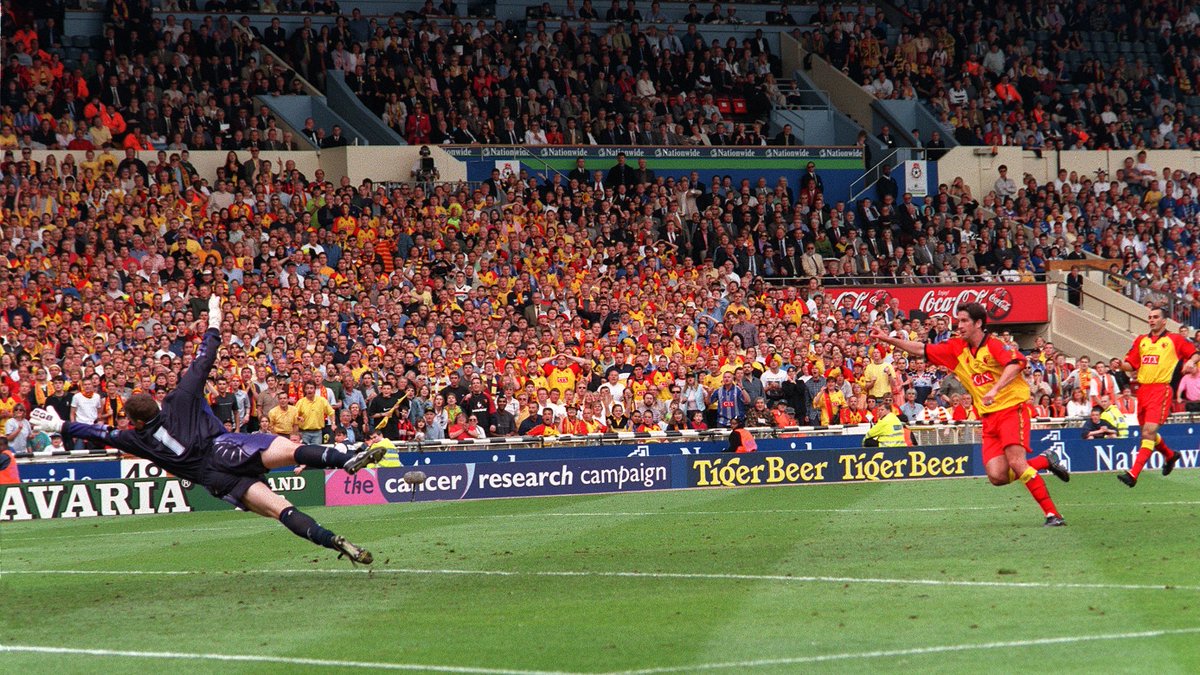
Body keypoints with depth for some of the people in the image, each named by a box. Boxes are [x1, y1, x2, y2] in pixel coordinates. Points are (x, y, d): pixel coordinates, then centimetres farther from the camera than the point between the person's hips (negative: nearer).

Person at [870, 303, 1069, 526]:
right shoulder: (956, 349, 11)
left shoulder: (993, 345, -10)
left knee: (1015, 462, -23)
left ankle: (1053, 514, -17)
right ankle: (1045, 461, 15)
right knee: (997, 476, -9)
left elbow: (1016, 363, -28)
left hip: (1012, 408, -6)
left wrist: (995, 390, -38)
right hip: (989, 418, 7)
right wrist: (888, 339, 11)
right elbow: (922, 350, 17)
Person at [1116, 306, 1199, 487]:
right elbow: (1131, 365, 15)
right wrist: (1121, 365, -8)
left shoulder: (1175, 340, 4)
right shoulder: (1141, 341, 16)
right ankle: (1169, 455, 43)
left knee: (1149, 431, -17)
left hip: (1161, 389, -6)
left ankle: (1133, 474, -25)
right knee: (1147, 432, 14)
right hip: (1143, 389, 6)